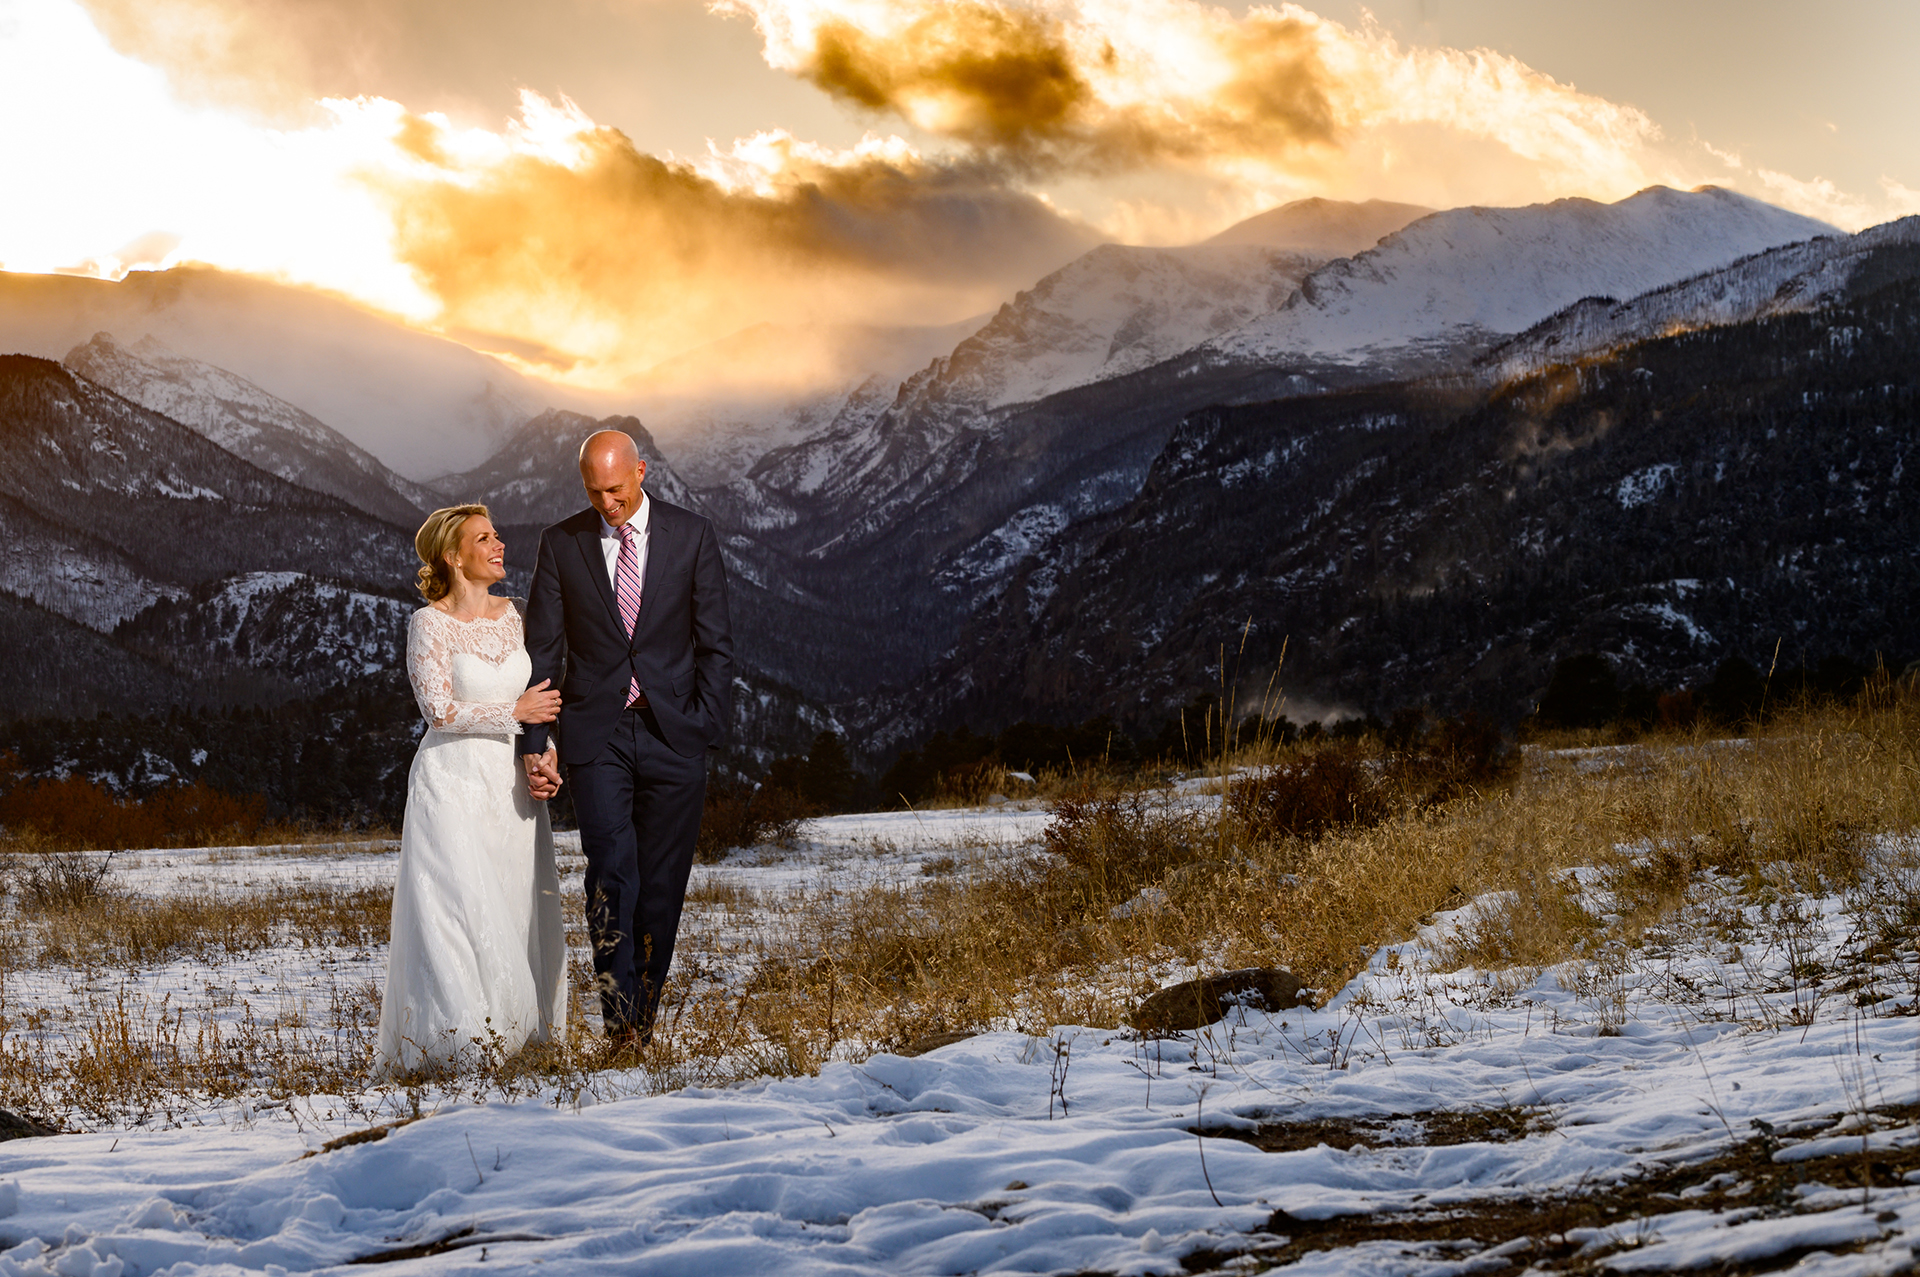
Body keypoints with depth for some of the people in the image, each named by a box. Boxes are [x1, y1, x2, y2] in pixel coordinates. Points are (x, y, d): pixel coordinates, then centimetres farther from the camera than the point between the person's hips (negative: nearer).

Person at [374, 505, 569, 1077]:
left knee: (516, 915, 3)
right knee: (458, 911, -8)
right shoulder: (429, 624, -7)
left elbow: (544, 696, 14)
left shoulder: (517, 615, 9)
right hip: (453, 781, -5)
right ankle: (445, 1042, -1)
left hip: (512, 787, 5)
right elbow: (440, 710, -13)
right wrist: (515, 713, -12)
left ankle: (507, 1035, 11)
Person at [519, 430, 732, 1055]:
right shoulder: (561, 544, 4)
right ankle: (618, 1019, -15)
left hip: (672, 735, 1)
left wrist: (706, 728, -4)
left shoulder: (692, 536, 3)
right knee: (613, 869, -17)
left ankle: (643, 1022, 15)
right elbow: (541, 650, 6)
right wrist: (534, 740, -3)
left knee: (662, 885, 2)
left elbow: (715, 644, 5)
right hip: (595, 736, -1)